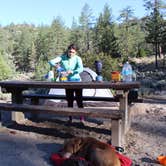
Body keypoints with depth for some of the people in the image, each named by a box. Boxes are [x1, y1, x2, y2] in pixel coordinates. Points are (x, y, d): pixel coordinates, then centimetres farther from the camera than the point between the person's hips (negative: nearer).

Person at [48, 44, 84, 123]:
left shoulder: (77, 58, -9)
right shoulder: (62, 57, -4)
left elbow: (80, 69, -26)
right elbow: (51, 61, -12)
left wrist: (71, 72, -40)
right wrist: (55, 65, -34)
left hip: (77, 81, -2)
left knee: (79, 100, 2)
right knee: (69, 101, 10)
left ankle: (82, 117, 15)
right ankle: (70, 118, 21)